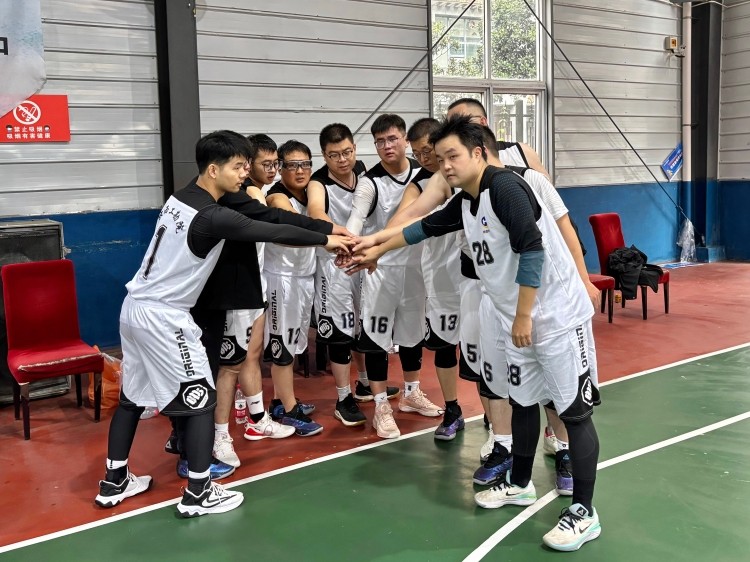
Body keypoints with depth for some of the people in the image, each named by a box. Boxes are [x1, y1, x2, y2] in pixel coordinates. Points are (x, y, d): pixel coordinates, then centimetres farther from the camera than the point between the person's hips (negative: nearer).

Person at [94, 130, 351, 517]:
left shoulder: (180, 199, 6)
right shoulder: (212, 217, -19)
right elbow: (274, 233, -15)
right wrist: (325, 240, -4)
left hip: (135, 307, 9)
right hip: (163, 317, -9)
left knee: (133, 396, 18)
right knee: (200, 399, 1)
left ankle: (114, 482, 29)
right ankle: (198, 493, 7)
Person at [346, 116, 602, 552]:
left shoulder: (505, 186, -18)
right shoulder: (464, 203, 9)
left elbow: (532, 251, -24)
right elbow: (425, 227, 25)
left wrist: (524, 316, -20)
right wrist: (378, 251, 34)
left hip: (557, 317, -9)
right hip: (520, 320, 9)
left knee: (575, 410, -2)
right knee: (522, 402, 18)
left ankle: (585, 513, 6)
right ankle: (520, 484, 35)